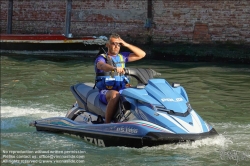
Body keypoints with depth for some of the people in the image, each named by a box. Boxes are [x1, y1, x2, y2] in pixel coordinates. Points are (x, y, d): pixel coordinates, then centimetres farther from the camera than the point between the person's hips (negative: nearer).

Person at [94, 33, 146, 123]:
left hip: (122, 90, 5)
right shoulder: (101, 58, 3)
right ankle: (107, 124, -39)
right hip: (106, 91, -5)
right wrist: (115, 68, -44)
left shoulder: (122, 57, 19)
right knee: (115, 95, -39)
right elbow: (102, 65, -23)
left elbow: (142, 54, 15)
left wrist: (127, 45, 6)